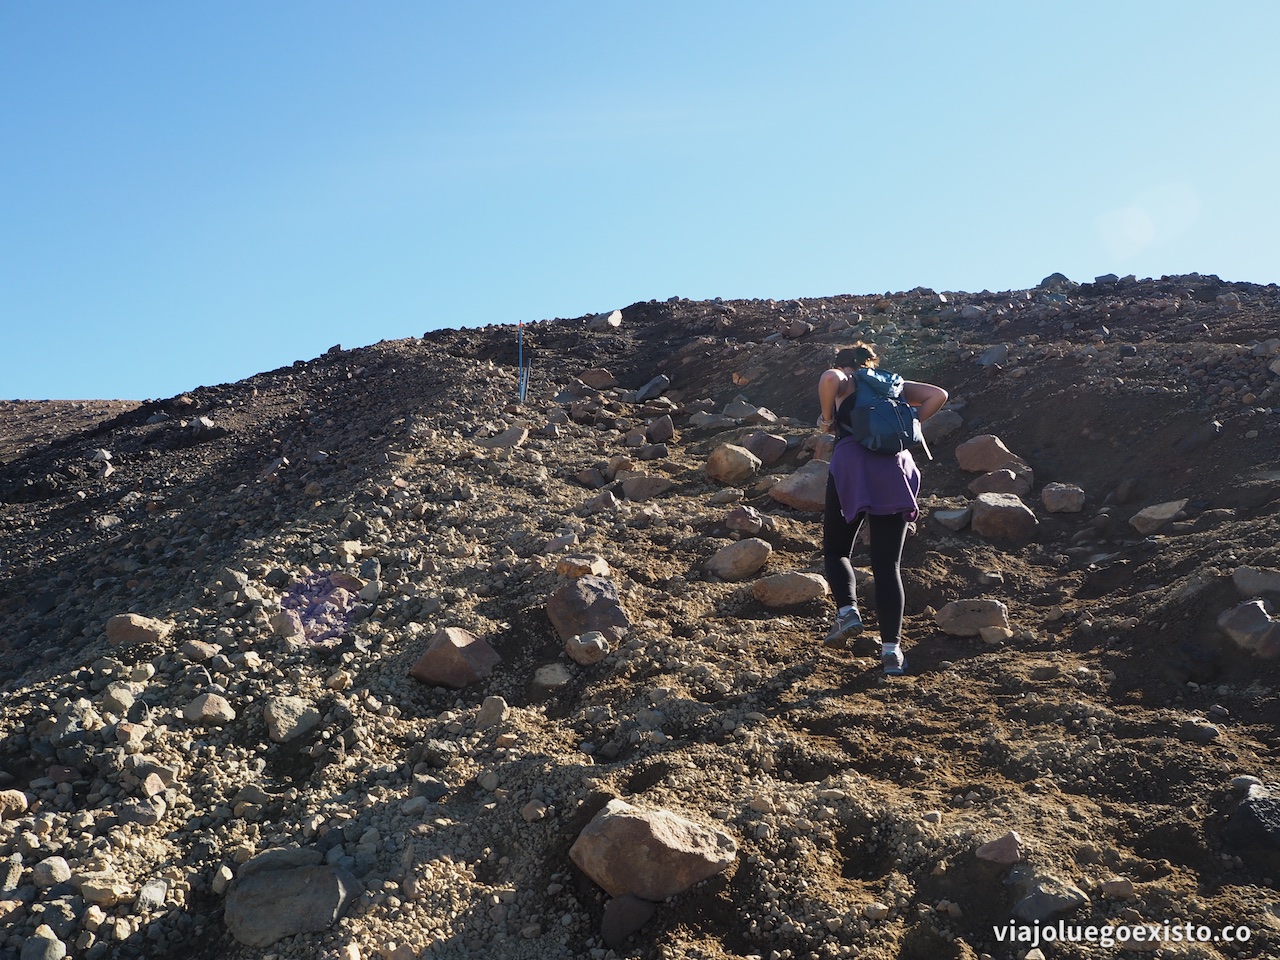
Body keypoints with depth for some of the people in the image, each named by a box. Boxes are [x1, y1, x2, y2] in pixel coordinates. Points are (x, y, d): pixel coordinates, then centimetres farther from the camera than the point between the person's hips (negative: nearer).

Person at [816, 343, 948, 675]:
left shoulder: (845, 382, 14)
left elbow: (828, 377, -11)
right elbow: (938, 395, 14)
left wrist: (826, 419, 2)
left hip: (853, 467, -3)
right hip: (896, 473, 3)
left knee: (836, 550, 15)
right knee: (888, 565, 5)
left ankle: (847, 610, -11)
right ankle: (891, 648, -5)